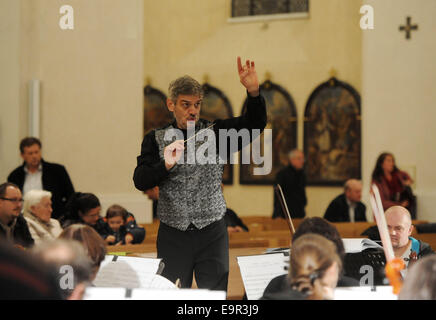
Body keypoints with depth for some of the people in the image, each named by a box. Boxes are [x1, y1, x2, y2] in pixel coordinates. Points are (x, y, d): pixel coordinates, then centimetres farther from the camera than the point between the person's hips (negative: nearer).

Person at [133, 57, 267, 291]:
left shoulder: (216, 133, 4)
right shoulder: (156, 140, 6)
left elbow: (254, 123, -9)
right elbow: (140, 181, -4)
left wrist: (253, 91, -27)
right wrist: (166, 165, -23)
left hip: (212, 234, 0)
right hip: (173, 234, 0)